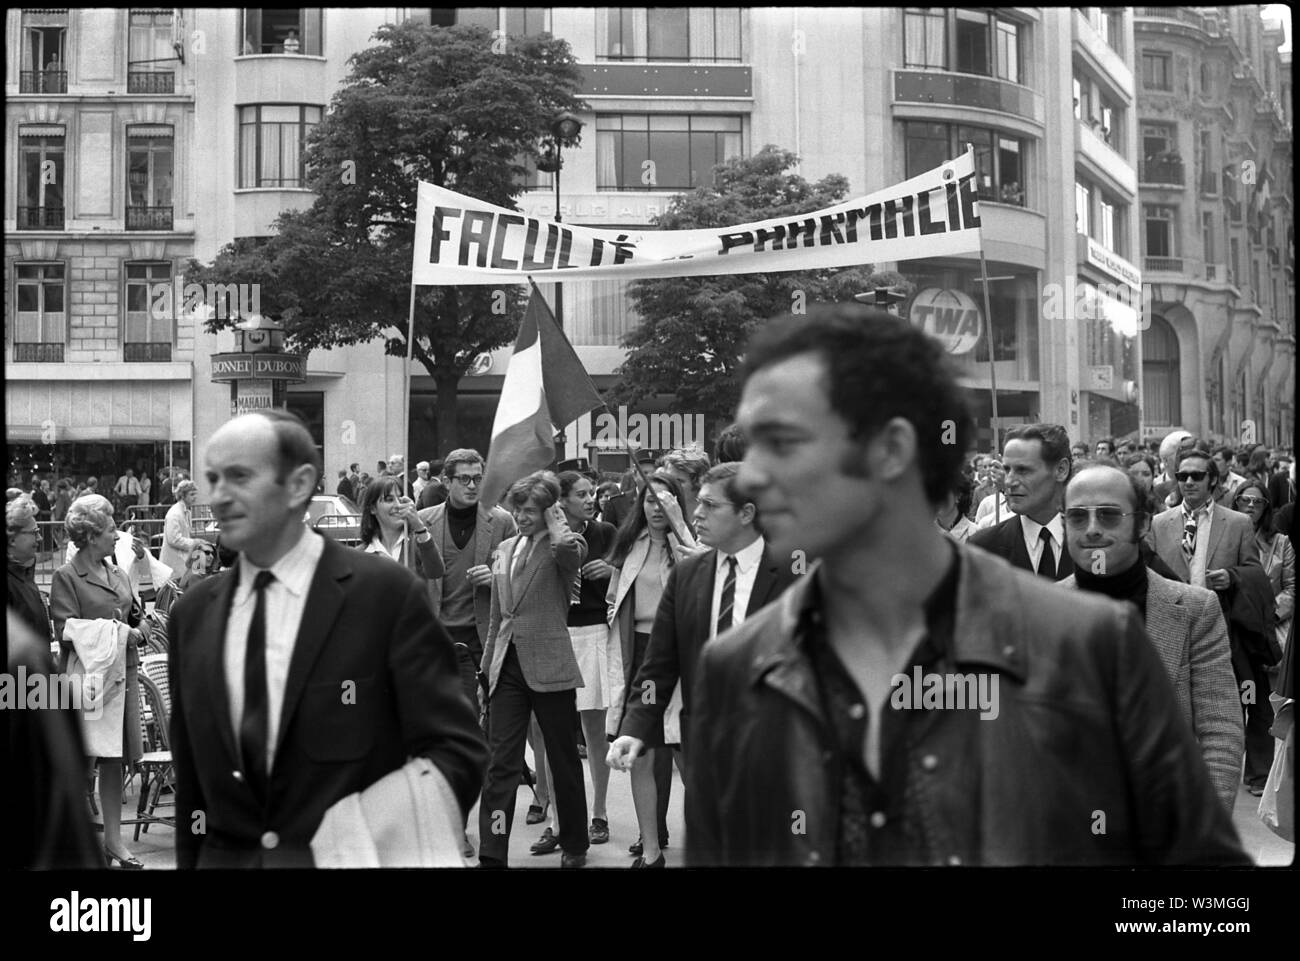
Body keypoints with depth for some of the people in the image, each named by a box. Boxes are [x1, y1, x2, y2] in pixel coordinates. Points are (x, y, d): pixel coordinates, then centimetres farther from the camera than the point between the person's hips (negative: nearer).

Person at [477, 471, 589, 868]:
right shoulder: (506, 549, 14)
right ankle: (491, 855, -3)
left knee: (564, 760, 9)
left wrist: (555, 521, -14)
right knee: (500, 763, -2)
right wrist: (486, 667, 18)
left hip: (548, 667, -5)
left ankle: (574, 845, 25)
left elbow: (570, 552, -33)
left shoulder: (562, 545, -5)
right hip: (508, 667, 5)